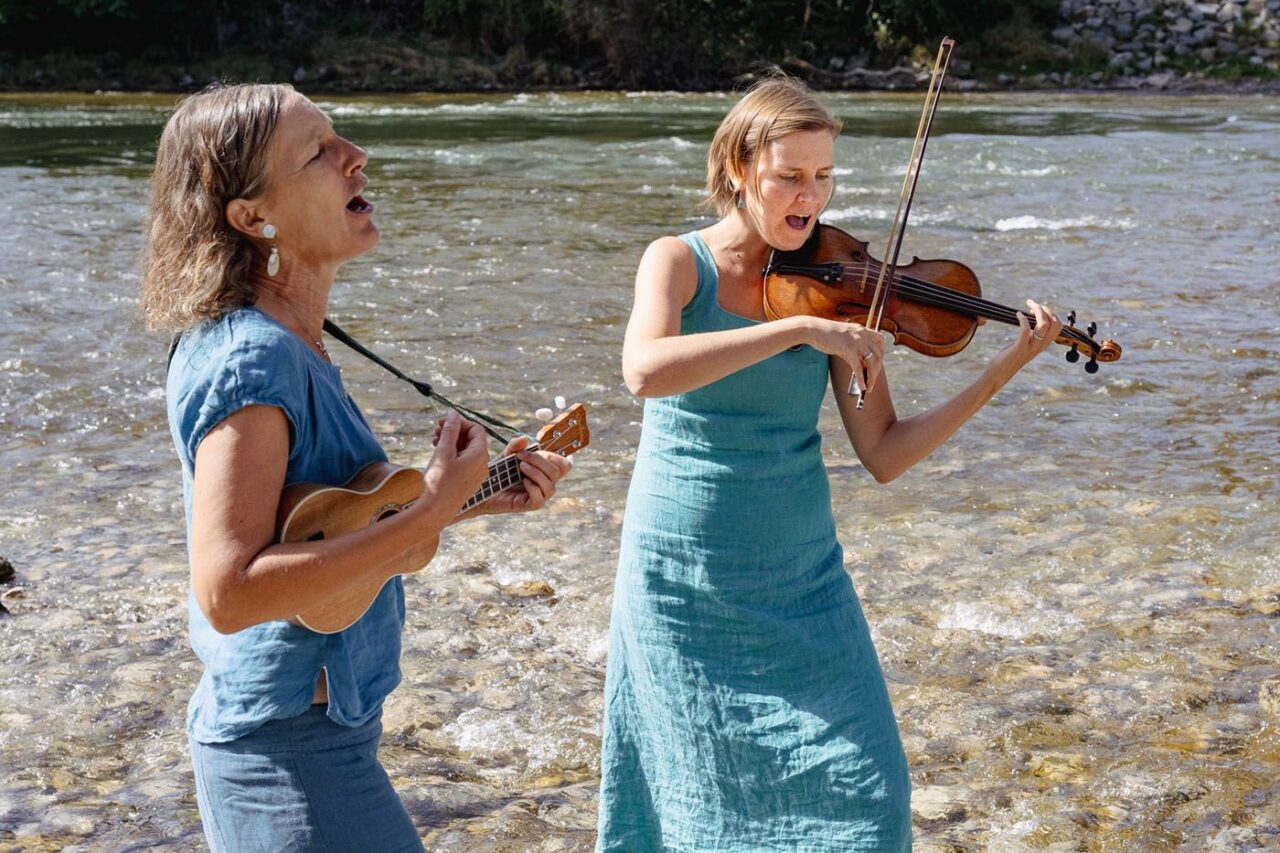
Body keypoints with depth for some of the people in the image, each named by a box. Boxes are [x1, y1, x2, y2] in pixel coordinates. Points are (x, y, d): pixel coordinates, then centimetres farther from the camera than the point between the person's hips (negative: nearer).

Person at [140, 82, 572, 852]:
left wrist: (473, 493, 5)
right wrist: (429, 517, -28)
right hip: (296, 756, -9)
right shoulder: (252, 360, -24)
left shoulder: (292, 348, 6)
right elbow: (228, 593, -31)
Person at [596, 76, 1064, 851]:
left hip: (802, 578, 3)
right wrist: (800, 330, -33)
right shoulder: (679, 262, -7)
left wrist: (1004, 370, -14)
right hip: (685, 577, -2)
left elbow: (884, 455, -5)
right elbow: (644, 370, -30)